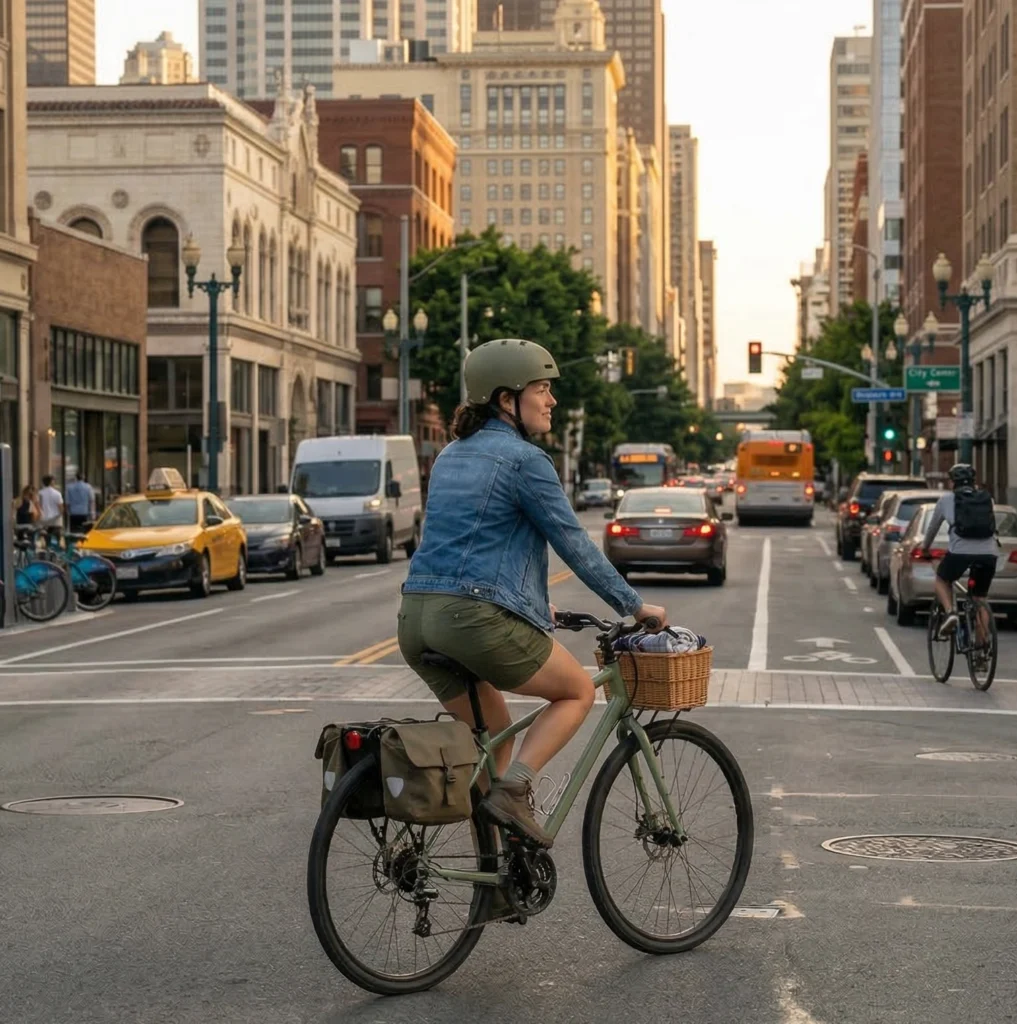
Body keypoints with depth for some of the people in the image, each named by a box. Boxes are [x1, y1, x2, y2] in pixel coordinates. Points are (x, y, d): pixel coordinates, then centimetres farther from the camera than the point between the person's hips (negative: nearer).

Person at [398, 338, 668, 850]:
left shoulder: (451, 457, 20)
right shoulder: (524, 460, -6)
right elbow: (574, 543, -4)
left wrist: (533, 602, 39)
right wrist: (634, 605, 6)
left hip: (417, 617, 8)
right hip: (480, 619, -8)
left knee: (495, 733, 22)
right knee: (578, 691, 13)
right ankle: (511, 790, -5)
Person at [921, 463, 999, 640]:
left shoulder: (947, 499, 14)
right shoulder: (986, 498, 22)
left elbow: (933, 526, 25)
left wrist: (925, 546, 43)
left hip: (960, 551, -3)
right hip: (989, 553, 3)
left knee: (942, 580, 25)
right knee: (980, 598, 19)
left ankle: (950, 612, -1)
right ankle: (983, 644, 11)